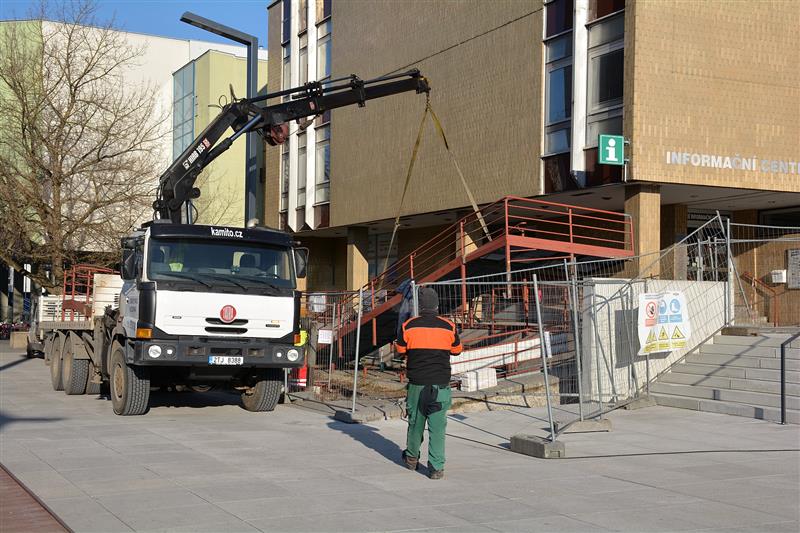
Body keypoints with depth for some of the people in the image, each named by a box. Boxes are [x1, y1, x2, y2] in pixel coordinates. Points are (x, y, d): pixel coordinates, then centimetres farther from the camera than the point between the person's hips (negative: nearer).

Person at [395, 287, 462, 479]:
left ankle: (412, 458, 35)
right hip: (440, 384, -1)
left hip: (417, 383, 1)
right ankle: (436, 468, -2)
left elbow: (400, 349, 9)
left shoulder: (408, 326, -5)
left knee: (415, 422, 18)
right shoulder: (448, 327, -4)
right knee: (437, 427, 1)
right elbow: (457, 351, 10)